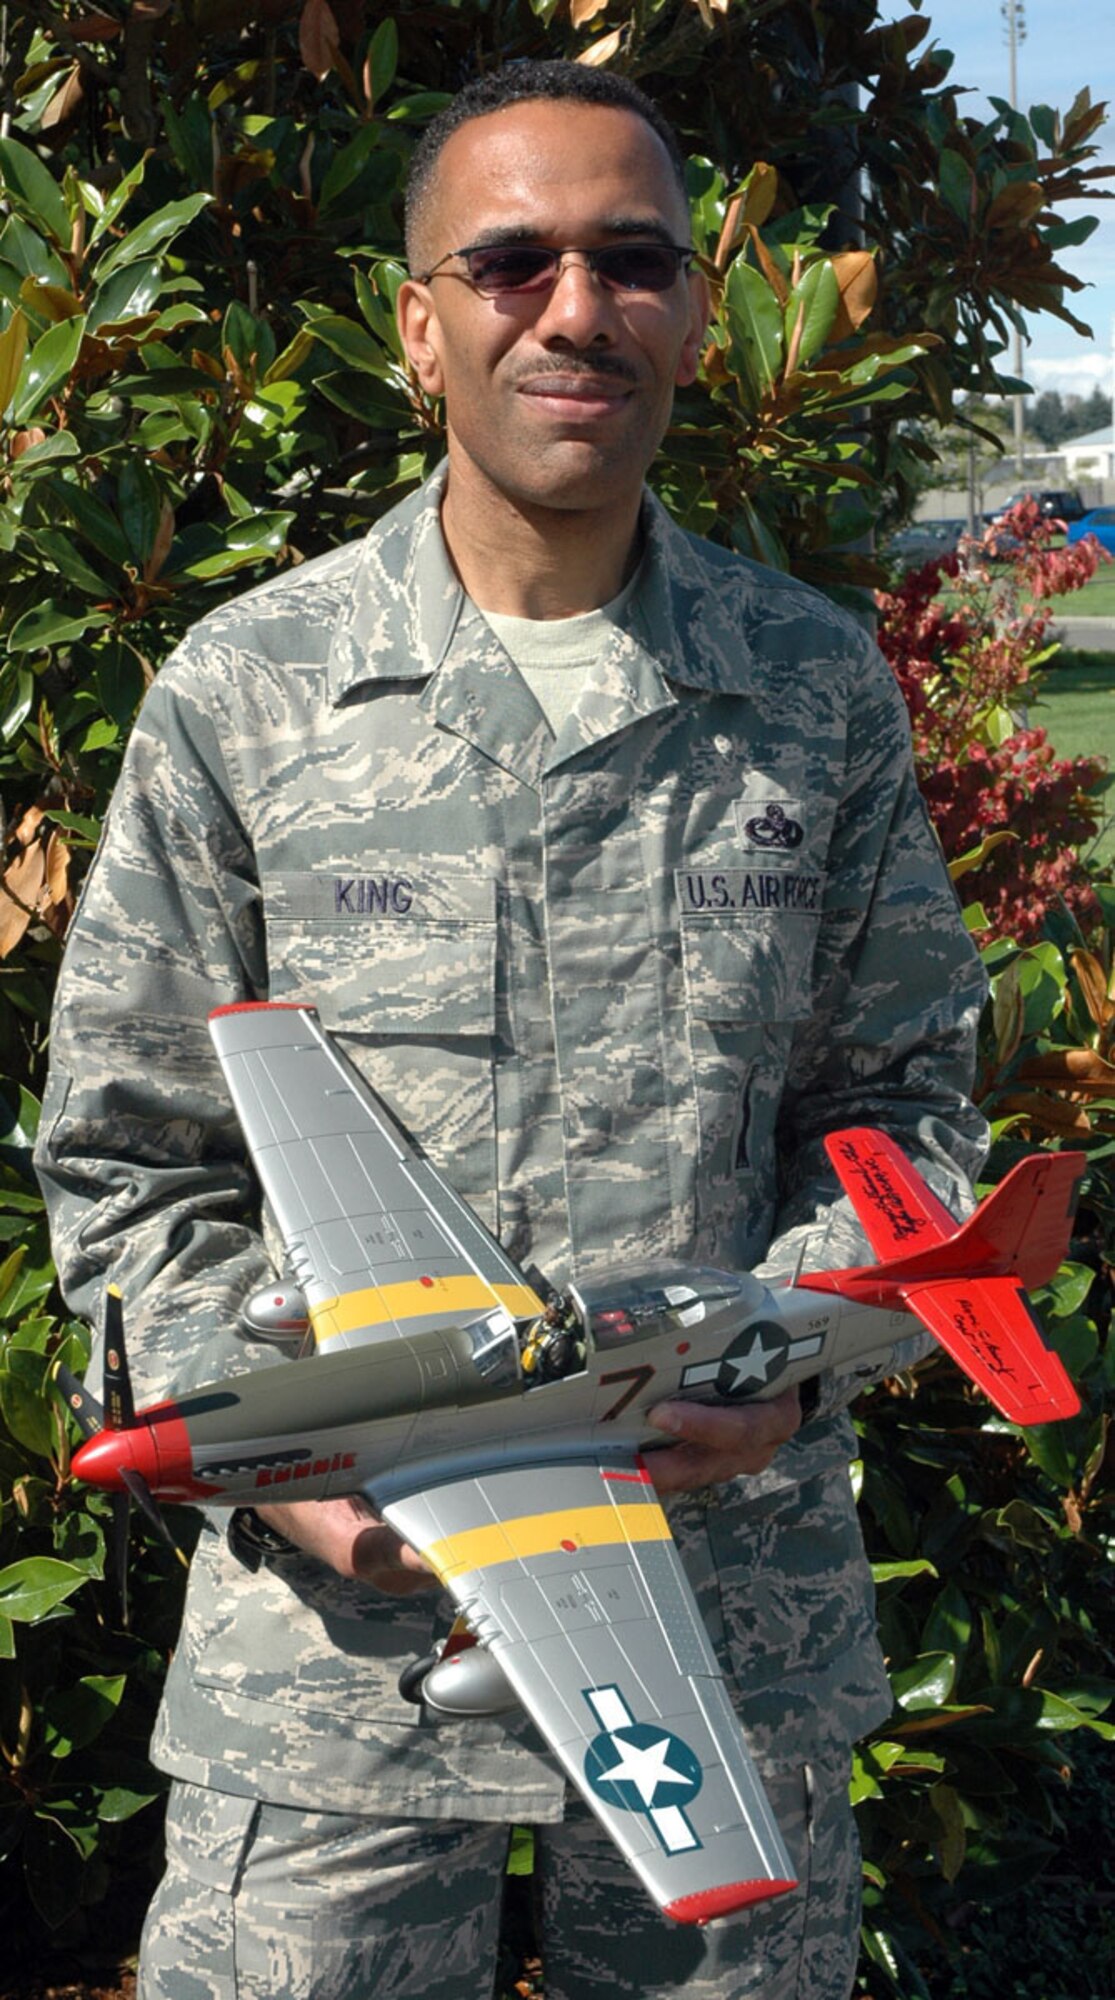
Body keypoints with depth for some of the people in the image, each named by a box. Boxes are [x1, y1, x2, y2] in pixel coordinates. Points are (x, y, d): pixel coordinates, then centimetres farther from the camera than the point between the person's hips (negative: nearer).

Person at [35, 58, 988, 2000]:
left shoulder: (822, 689, 3)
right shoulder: (245, 692, -2)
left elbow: (899, 1097, 10)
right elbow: (129, 1163, 3)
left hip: (738, 1609, 2)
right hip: (340, 1607, -1)